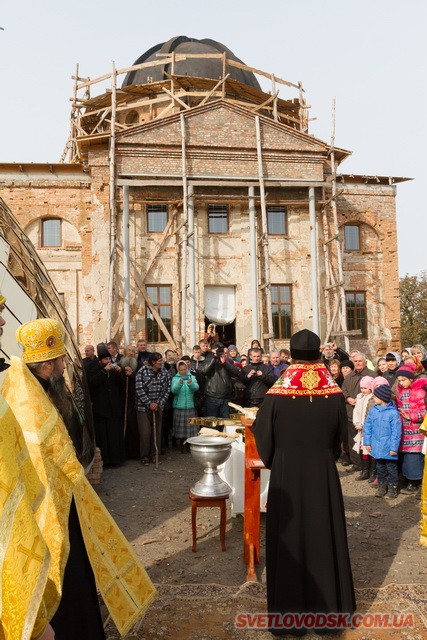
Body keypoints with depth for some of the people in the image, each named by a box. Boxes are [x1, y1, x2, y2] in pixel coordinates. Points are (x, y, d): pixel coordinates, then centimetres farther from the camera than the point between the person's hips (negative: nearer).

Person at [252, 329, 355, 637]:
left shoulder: (276, 395, -16)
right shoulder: (335, 395, -10)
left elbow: (264, 439, -8)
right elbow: (340, 438, 4)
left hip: (286, 475, -2)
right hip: (324, 475, 2)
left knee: (289, 541, 12)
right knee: (324, 538, 17)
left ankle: (290, 613, 24)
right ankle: (329, 609, 32)